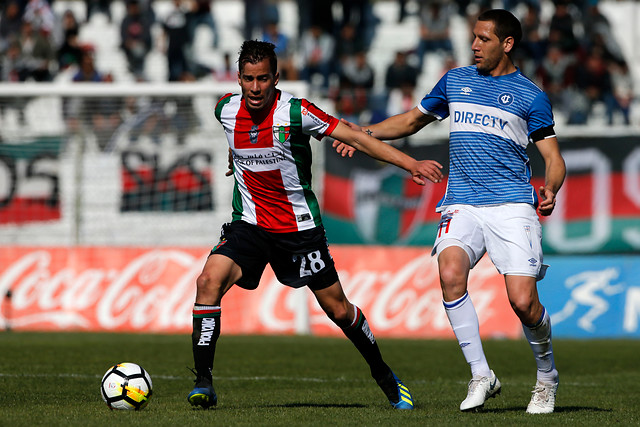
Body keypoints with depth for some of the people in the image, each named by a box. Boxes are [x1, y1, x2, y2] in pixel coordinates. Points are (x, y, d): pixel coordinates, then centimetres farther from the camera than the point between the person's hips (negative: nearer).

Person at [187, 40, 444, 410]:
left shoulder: (296, 112, -18)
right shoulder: (226, 110, -6)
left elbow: (356, 137, -15)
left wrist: (411, 164, -19)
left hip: (300, 227, -2)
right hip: (250, 225, 2)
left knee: (338, 309, 5)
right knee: (209, 281, -22)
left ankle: (384, 376, 29)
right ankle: (203, 384, -17)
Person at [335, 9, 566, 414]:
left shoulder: (530, 95, 6)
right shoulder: (456, 81, 17)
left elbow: (554, 157, 5)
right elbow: (413, 120, 30)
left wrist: (550, 191, -17)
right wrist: (363, 132, 16)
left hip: (512, 206, -3)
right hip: (462, 206, 3)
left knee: (523, 302, -15)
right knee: (450, 273, -27)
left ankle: (547, 376, 15)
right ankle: (481, 376, -17)